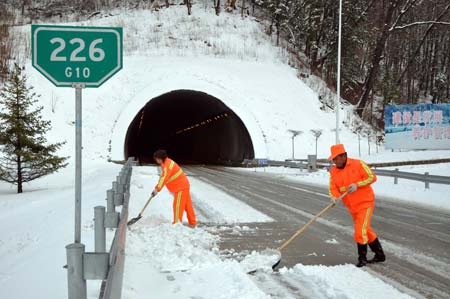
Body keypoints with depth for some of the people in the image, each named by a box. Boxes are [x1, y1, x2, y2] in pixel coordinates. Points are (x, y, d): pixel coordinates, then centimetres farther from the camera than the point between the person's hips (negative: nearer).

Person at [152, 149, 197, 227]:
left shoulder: (167, 165, -21)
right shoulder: (165, 163, 11)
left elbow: (164, 178, -31)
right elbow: (162, 177, 19)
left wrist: (157, 189, -34)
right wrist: (156, 187, 15)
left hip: (181, 187, -10)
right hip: (184, 185, 10)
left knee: (177, 205, -6)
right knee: (187, 205, 15)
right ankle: (192, 223, 22)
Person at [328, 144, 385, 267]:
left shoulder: (358, 164, -13)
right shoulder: (333, 171, 1)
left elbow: (372, 177, -13)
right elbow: (333, 188, -5)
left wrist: (357, 185, -23)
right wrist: (334, 196, -26)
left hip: (365, 202, -7)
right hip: (352, 206, 7)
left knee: (360, 230, -13)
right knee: (366, 230, 16)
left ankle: (362, 258, 3)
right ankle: (379, 254, 31)